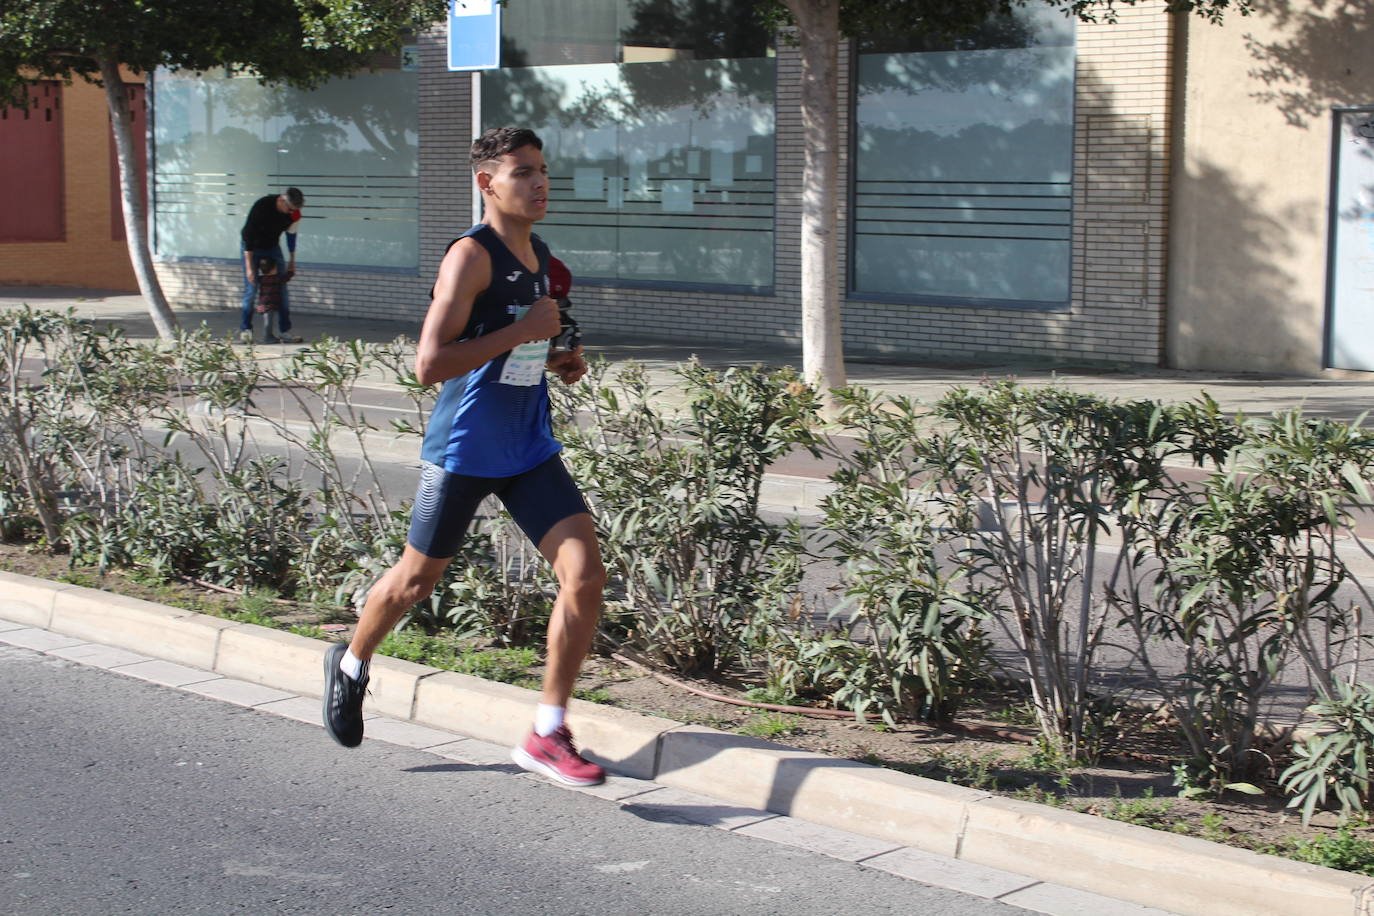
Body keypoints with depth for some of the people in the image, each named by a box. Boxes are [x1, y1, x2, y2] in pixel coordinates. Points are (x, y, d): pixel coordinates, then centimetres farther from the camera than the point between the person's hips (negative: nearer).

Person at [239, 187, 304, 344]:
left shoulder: (294, 214, -16)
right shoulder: (262, 206, -31)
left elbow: (291, 235, 4)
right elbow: (248, 234, -27)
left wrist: (292, 261, 11)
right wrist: (249, 266, -29)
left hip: (273, 247, 5)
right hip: (252, 246, -5)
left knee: (281, 290, -3)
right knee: (251, 288, -13)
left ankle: (285, 332, 0)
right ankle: (245, 330, -2)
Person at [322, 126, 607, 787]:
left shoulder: (540, 257, 10)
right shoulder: (472, 256, -16)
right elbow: (430, 364, -24)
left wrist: (555, 361, 7)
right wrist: (522, 332, -23)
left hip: (530, 451, 6)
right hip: (463, 451, -6)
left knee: (585, 577, -9)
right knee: (417, 579, 12)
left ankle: (547, 736, 0)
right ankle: (351, 664, 44)